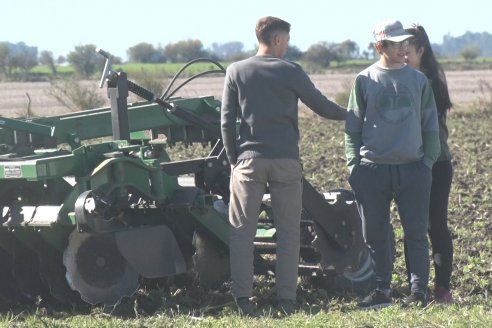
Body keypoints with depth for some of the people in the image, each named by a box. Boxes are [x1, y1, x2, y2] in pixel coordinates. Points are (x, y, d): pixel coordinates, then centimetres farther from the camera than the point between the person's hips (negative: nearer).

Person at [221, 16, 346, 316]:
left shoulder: (237, 72, 5)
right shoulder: (291, 72, -1)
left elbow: (227, 121, 4)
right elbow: (322, 106, 7)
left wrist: (234, 158, 11)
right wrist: (351, 115, 24)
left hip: (249, 159, 1)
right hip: (285, 160, -1)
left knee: (242, 230, 4)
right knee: (289, 232, 5)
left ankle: (243, 298, -1)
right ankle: (287, 299, 1)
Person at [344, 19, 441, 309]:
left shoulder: (419, 80, 8)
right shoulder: (365, 81, 5)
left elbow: (430, 124, 12)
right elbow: (353, 126, 7)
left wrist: (429, 159, 2)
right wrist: (354, 165, -1)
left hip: (413, 168, 0)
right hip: (373, 169, 0)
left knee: (416, 233, -1)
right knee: (376, 234, 4)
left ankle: (419, 291, 4)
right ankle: (382, 290, 13)